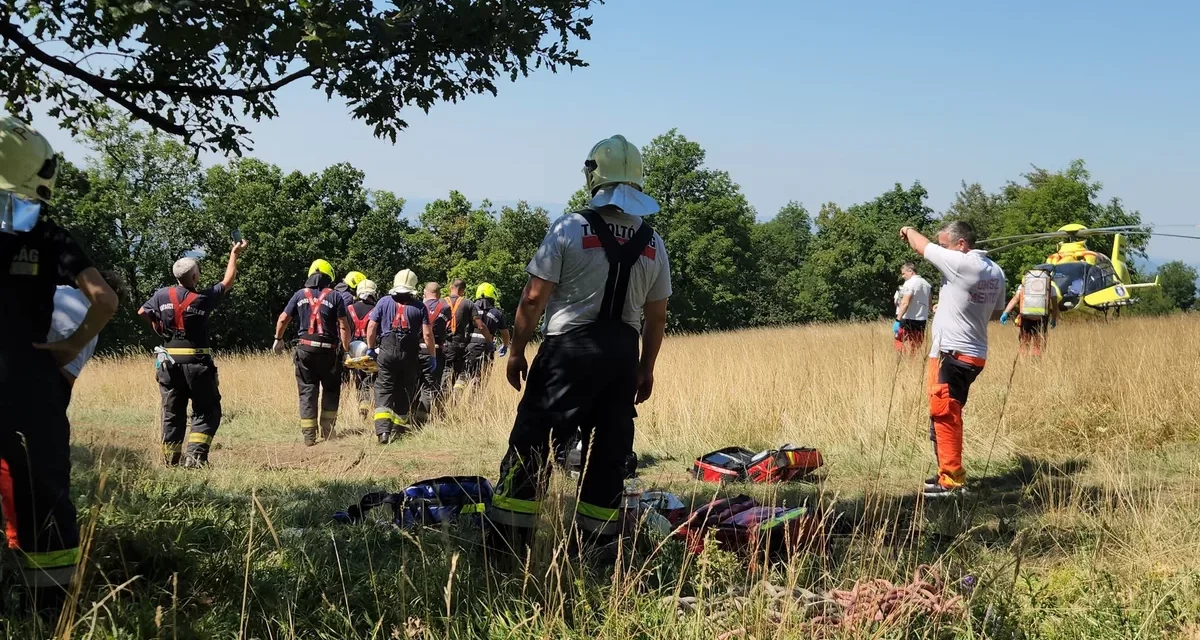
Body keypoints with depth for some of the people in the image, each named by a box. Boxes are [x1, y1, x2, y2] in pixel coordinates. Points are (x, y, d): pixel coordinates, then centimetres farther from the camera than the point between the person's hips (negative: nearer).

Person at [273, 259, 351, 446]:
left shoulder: (300, 295, 7)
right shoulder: (335, 297, -1)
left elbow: (282, 319, 12)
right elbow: (343, 327, -7)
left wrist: (278, 339, 27)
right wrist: (346, 349, -1)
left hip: (305, 348, 2)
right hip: (328, 350, -2)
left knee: (307, 391, 6)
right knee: (331, 389, 15)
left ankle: (309, 436, 3)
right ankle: (327, 430, 14)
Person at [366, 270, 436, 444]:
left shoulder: (384, 302, 3)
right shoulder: (419, 307, 1)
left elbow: (371, 327, 3)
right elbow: (427, 334, -4)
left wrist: (370, 348, 16)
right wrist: (433, 356, 6)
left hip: (387, 351, 0)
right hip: (409, 354, 0)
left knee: (383, 390, 2)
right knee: (404, 392, 12)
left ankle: (383, 430, -15)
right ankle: (398, 430, 19)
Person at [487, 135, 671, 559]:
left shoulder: (570, 229, -6)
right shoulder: (653, 244, 8)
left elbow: (534, 298, -7)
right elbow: (656, 317, 11)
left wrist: (517, 350, 2)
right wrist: (646, 368, 20)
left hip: (569, 349, -4)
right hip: (623, 354, 4)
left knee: (531, 444, 0)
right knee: (608, 454, 10)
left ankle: (506, 545, -1)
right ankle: (593, 549, 14)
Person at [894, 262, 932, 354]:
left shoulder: (910, 283, -12)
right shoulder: (926, 284, 14)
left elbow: (905, 303, -21)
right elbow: (929, 304, 20)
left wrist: (898, 320, -24)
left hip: (908, 320, -8)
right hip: (922, 321, 8)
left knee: (902, 349, -7)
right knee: (917, 348, 11)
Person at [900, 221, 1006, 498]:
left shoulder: (961, 264, -17)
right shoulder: (995, 271, 8)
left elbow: (922, 246, -6)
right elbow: (996, 312, 21)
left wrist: (909, 231, 15)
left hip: (951, 353, -9)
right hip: (974, 352, 9)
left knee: (944, 415, -5)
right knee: (948, 415, 18)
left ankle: (952, 480, -3)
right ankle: (951, 472, 25)